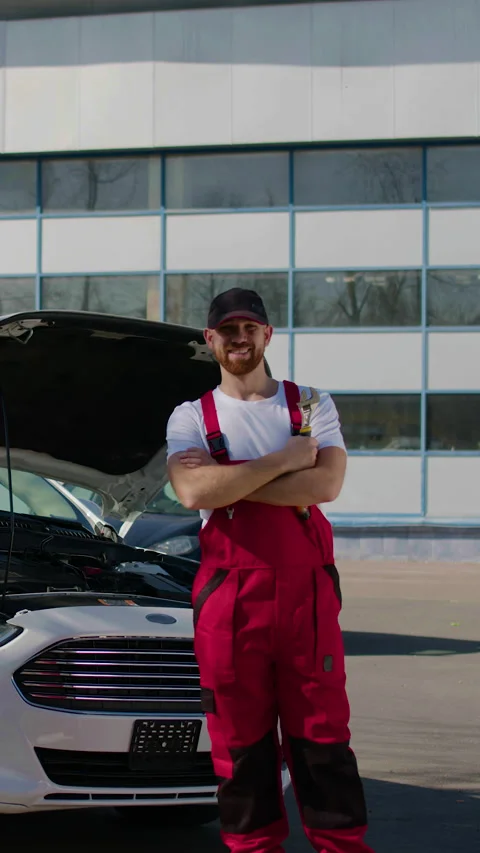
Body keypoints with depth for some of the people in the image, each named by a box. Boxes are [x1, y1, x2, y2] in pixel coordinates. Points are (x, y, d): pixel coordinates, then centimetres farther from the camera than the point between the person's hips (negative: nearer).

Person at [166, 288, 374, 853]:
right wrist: (287, 458, -9)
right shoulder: (191, 417, 10)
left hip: (308, 591, 0)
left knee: (323, 733, 1)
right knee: (240, 738, 4)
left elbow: (326, 484, -8)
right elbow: (194, 493, -11)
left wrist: (228, 483, -11)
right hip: (229, 593, 0)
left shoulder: (311, 405, 11)